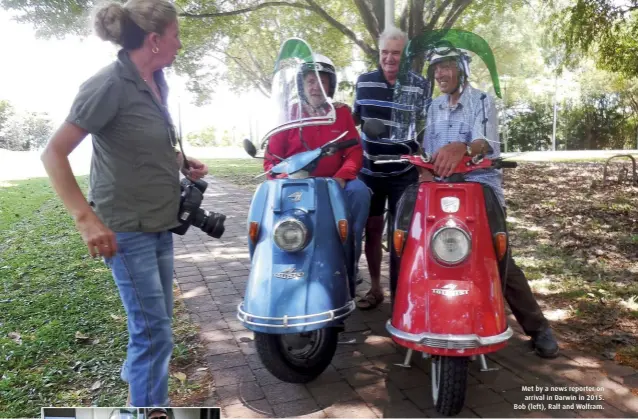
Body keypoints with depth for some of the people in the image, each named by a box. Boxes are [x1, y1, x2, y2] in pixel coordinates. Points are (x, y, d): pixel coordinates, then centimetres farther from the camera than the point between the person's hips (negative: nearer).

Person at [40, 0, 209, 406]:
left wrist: (183, 162, 4)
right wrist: (86, 218, -28)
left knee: (156, 321, 21)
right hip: (126, 228, -8)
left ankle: (137, 374, 45)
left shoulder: (157, 82, 8)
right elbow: (54, 153, -19)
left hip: (160, 223, 8)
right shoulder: (109, 84, -17)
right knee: (154, 330, -3)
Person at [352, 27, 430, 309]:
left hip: (404, 172, -2)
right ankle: (375, 288, 24)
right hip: (369, 170, 2)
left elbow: (427, 127, 5)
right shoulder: (364, 82, 4)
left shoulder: (420, 86, -2)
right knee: (372, 228, 9)